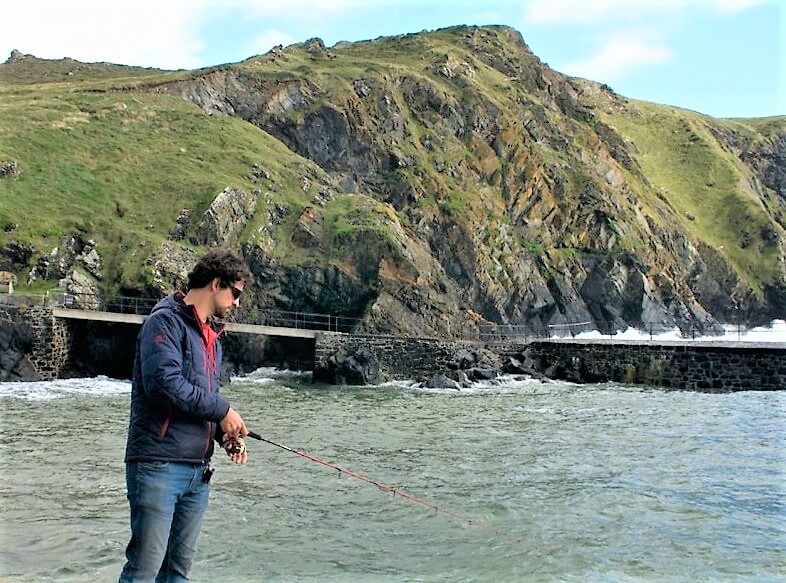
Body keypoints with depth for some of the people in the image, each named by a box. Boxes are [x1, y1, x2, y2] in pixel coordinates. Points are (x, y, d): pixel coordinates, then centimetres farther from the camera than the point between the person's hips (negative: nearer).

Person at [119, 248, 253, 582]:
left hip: (198, 470, 9)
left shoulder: (211, 336, 20)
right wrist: (222, 410, -13)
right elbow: (165, 382, -22)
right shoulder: (166, 321, -8)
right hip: (159, 465, -9)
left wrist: (225, 436, 4)